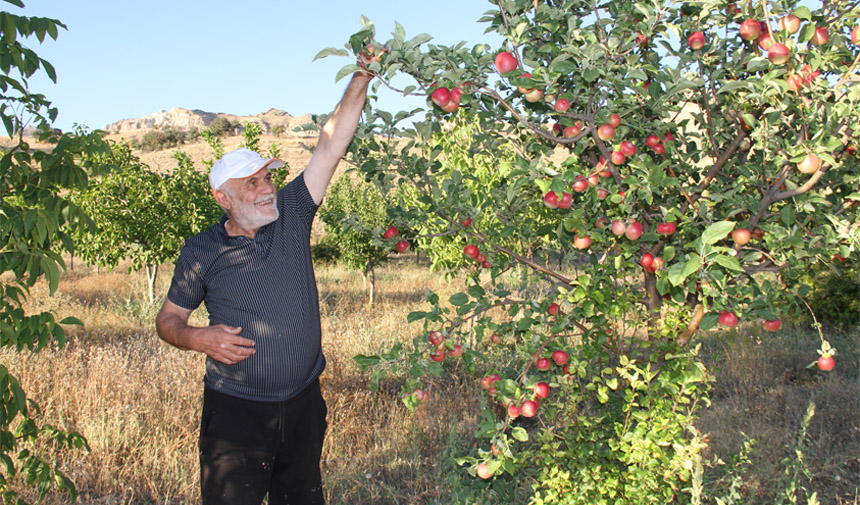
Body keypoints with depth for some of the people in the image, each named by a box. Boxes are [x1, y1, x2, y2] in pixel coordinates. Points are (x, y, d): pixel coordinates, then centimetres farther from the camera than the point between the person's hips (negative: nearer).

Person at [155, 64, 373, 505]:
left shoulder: (291, 215, 0)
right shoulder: (201, 251, -3)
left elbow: (331, 142, -4)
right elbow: (168, 318, 6)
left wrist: (362, 78, -10)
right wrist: (198, 338, -15)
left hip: (303, 404, 3)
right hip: (236, 412, -2)